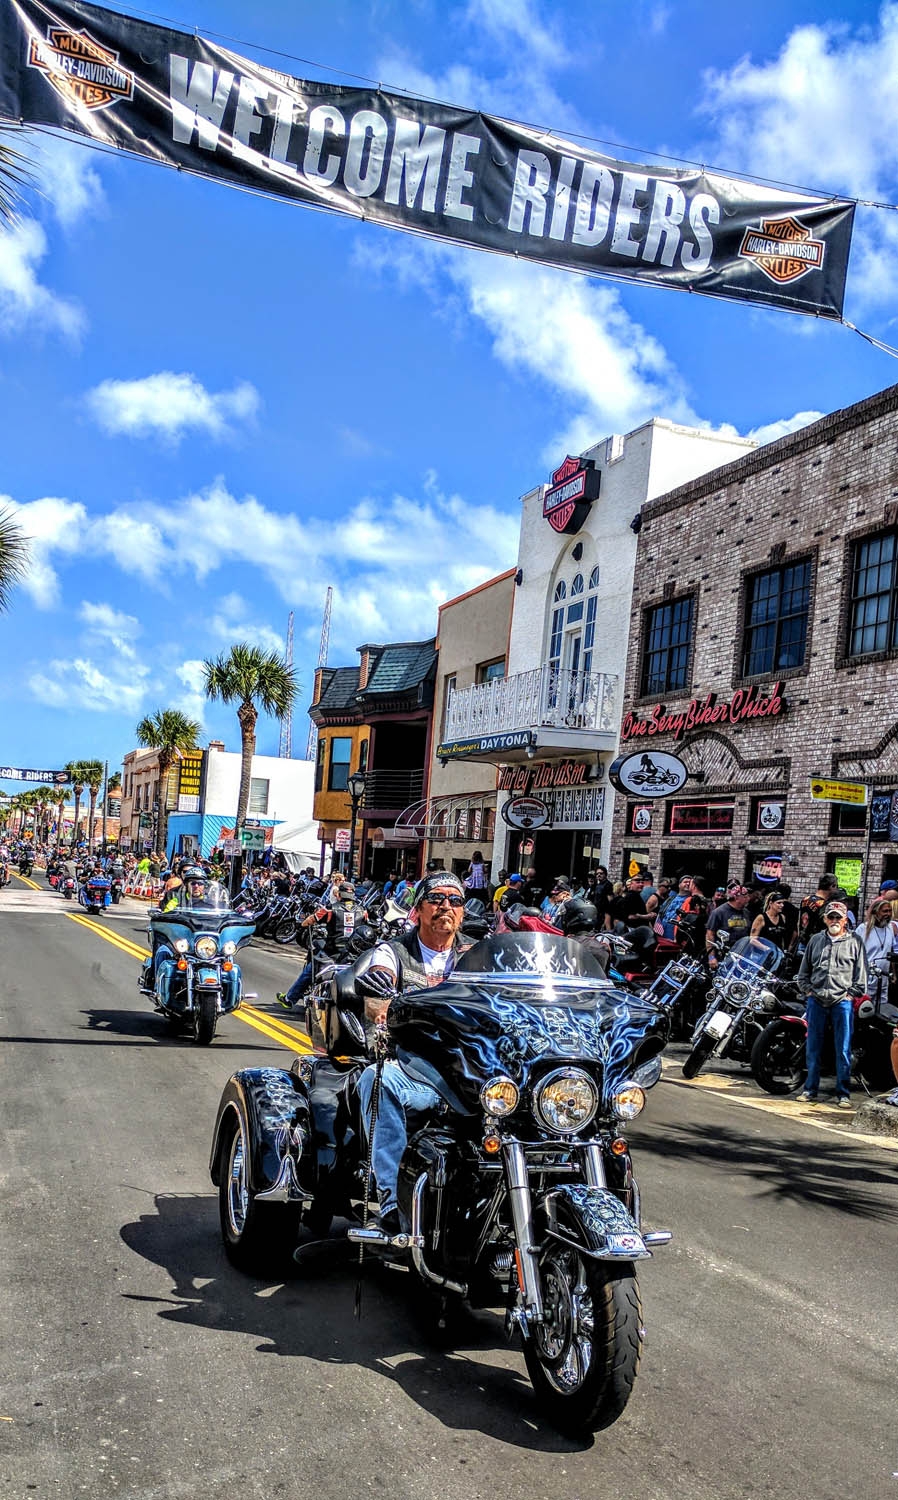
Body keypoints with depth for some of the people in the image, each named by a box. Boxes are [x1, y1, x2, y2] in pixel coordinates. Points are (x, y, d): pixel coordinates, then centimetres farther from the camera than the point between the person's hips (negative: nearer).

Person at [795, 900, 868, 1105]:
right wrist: (807, 990, 6)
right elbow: (804, 971, 17)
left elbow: (861, 973, 3)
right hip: (816, 1000, 3)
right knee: (813, 1048, 7)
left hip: (843, 1001, -3)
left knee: (843, 1050, 0)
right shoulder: (816, 940, 12)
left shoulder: (855, 941, 4)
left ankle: (843, 1094, 8)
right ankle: (810, 1089, 16)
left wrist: (852, 995, -5)